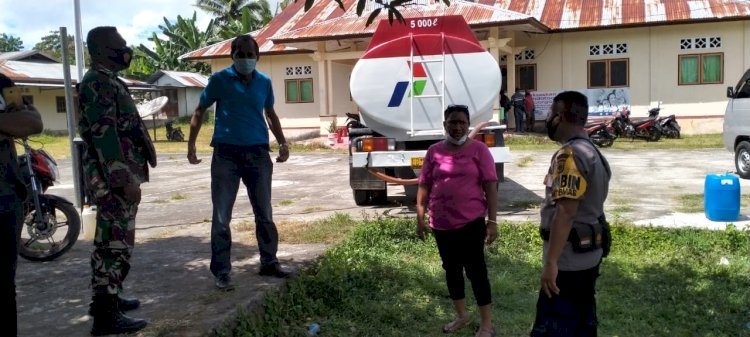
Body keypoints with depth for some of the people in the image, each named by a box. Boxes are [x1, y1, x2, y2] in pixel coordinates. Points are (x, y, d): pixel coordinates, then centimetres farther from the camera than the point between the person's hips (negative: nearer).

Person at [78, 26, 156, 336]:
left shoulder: (106, 80, 20)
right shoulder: (98, 81, -13)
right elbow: (103, 135, -21)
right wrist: (126, 179, -24)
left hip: (115, 177, 11)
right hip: (113, 178, -11)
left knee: (112, 240, 17)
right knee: (116, 241, -8)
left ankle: (107, 298, 28)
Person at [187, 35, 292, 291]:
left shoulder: (264, 82, 6)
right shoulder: (220, 80, -3)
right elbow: (200, 111, 5)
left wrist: (282, 142, 13)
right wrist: (191, 144, -2)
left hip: (258, 153, 3)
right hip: (226, 154, -3)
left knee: (264, 214, 11)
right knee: (221, 217, 0)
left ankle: (269, 263, 25)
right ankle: (221, 272, 9)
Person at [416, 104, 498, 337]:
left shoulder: (478, 149, -5)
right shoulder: (434, 151, 4)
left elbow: (490, 186, -6)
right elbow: (424, 185, 8)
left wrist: (492, 221, -9)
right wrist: (420, 217, 6)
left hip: (471, 222, -4)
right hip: (441, 224, 4)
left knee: (475, 270, 1)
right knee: (451, 269, 15)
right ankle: (461, 316, 32)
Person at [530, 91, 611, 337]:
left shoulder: (570, 155, -19)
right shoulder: (591, 151, 13)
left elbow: (565, 212, -26)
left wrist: (551, 262, -25)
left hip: (568, 261, -10)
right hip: (587, 256, 10)